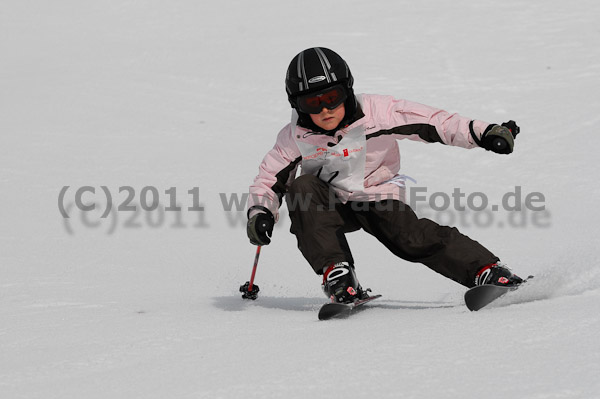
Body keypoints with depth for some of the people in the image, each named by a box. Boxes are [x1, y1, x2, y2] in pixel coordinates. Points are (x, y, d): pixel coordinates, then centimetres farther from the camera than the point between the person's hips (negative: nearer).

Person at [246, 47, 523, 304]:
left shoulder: (376, 112, -21)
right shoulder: (294, 138, -15)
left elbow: (433, 123, -21)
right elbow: (269, 181, -3)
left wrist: (485, 134, -28)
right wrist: (259, 213, -24)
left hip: (379, 200, -2)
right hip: (329, 205, 2)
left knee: (415, 240, -25)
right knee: (303, 188, -29)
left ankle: (487, 271, -17)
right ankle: (336, 273, -31)